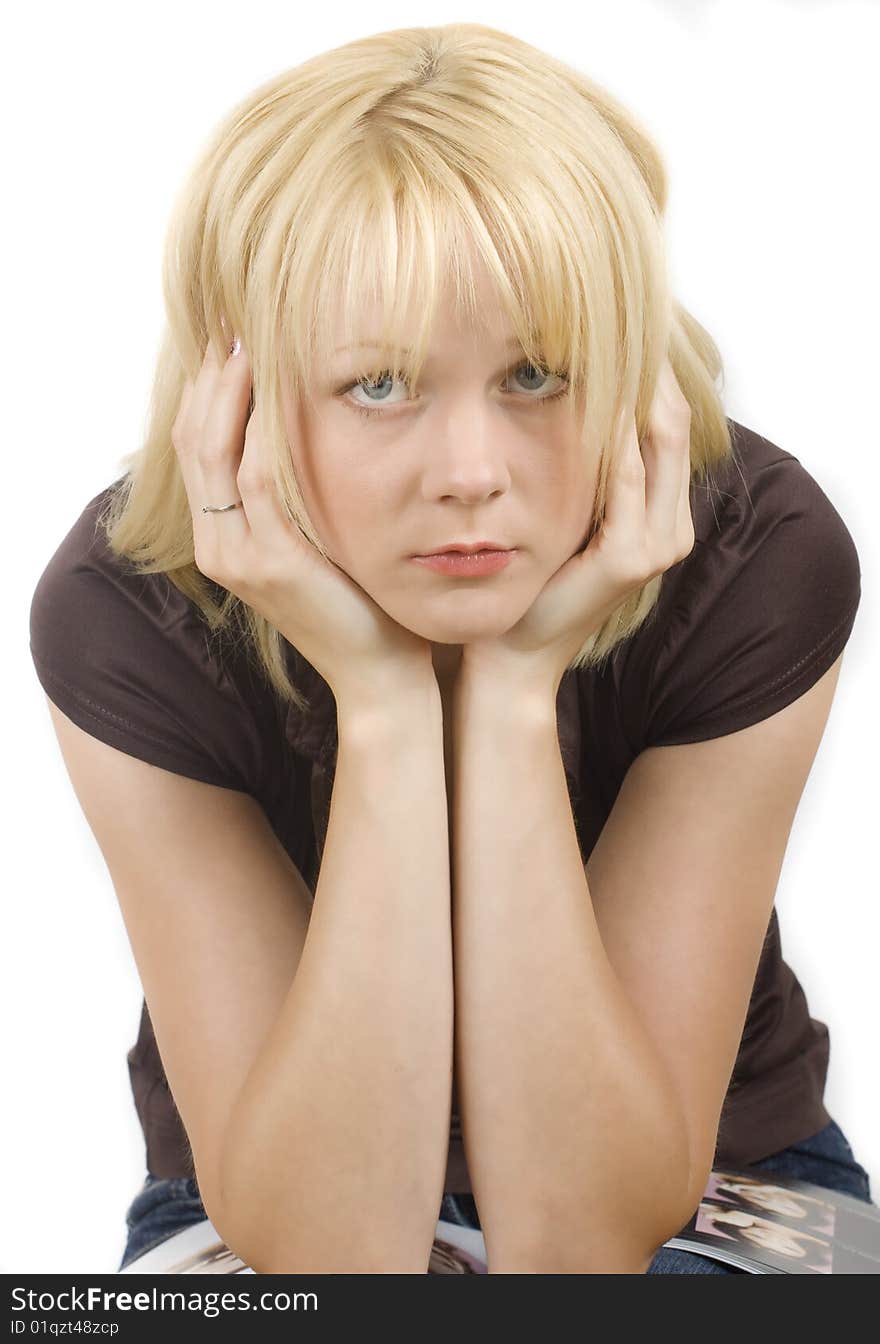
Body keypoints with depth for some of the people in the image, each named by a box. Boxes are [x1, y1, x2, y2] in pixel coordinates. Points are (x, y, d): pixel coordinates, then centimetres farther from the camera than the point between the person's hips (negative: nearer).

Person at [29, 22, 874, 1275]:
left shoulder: (762, 561, -21)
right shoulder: (126, 614, -20)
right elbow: (328, 1251, -24)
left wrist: (518, 690, -30)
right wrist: (381, 702, -30)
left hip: (707, 1181, 1)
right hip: (272, 1208, 0)